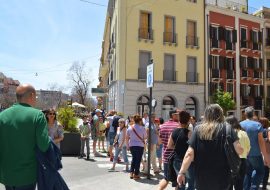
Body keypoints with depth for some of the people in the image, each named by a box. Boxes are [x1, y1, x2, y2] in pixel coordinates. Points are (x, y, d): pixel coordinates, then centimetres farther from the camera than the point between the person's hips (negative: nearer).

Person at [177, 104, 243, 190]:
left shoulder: (198, 130, -3)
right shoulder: (227, 128, -5)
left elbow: (189, 154, -8)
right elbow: (239, 150, -12)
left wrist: (182, 172, -2)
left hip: (202, 179, 1)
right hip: (222, 178, -1)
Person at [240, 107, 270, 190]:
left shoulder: (240, 125, 0)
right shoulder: (257, 125, -10)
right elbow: (261, 141, -12)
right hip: (255, 154, -4)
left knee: (247, 173, 15)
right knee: (260, 172, 12)